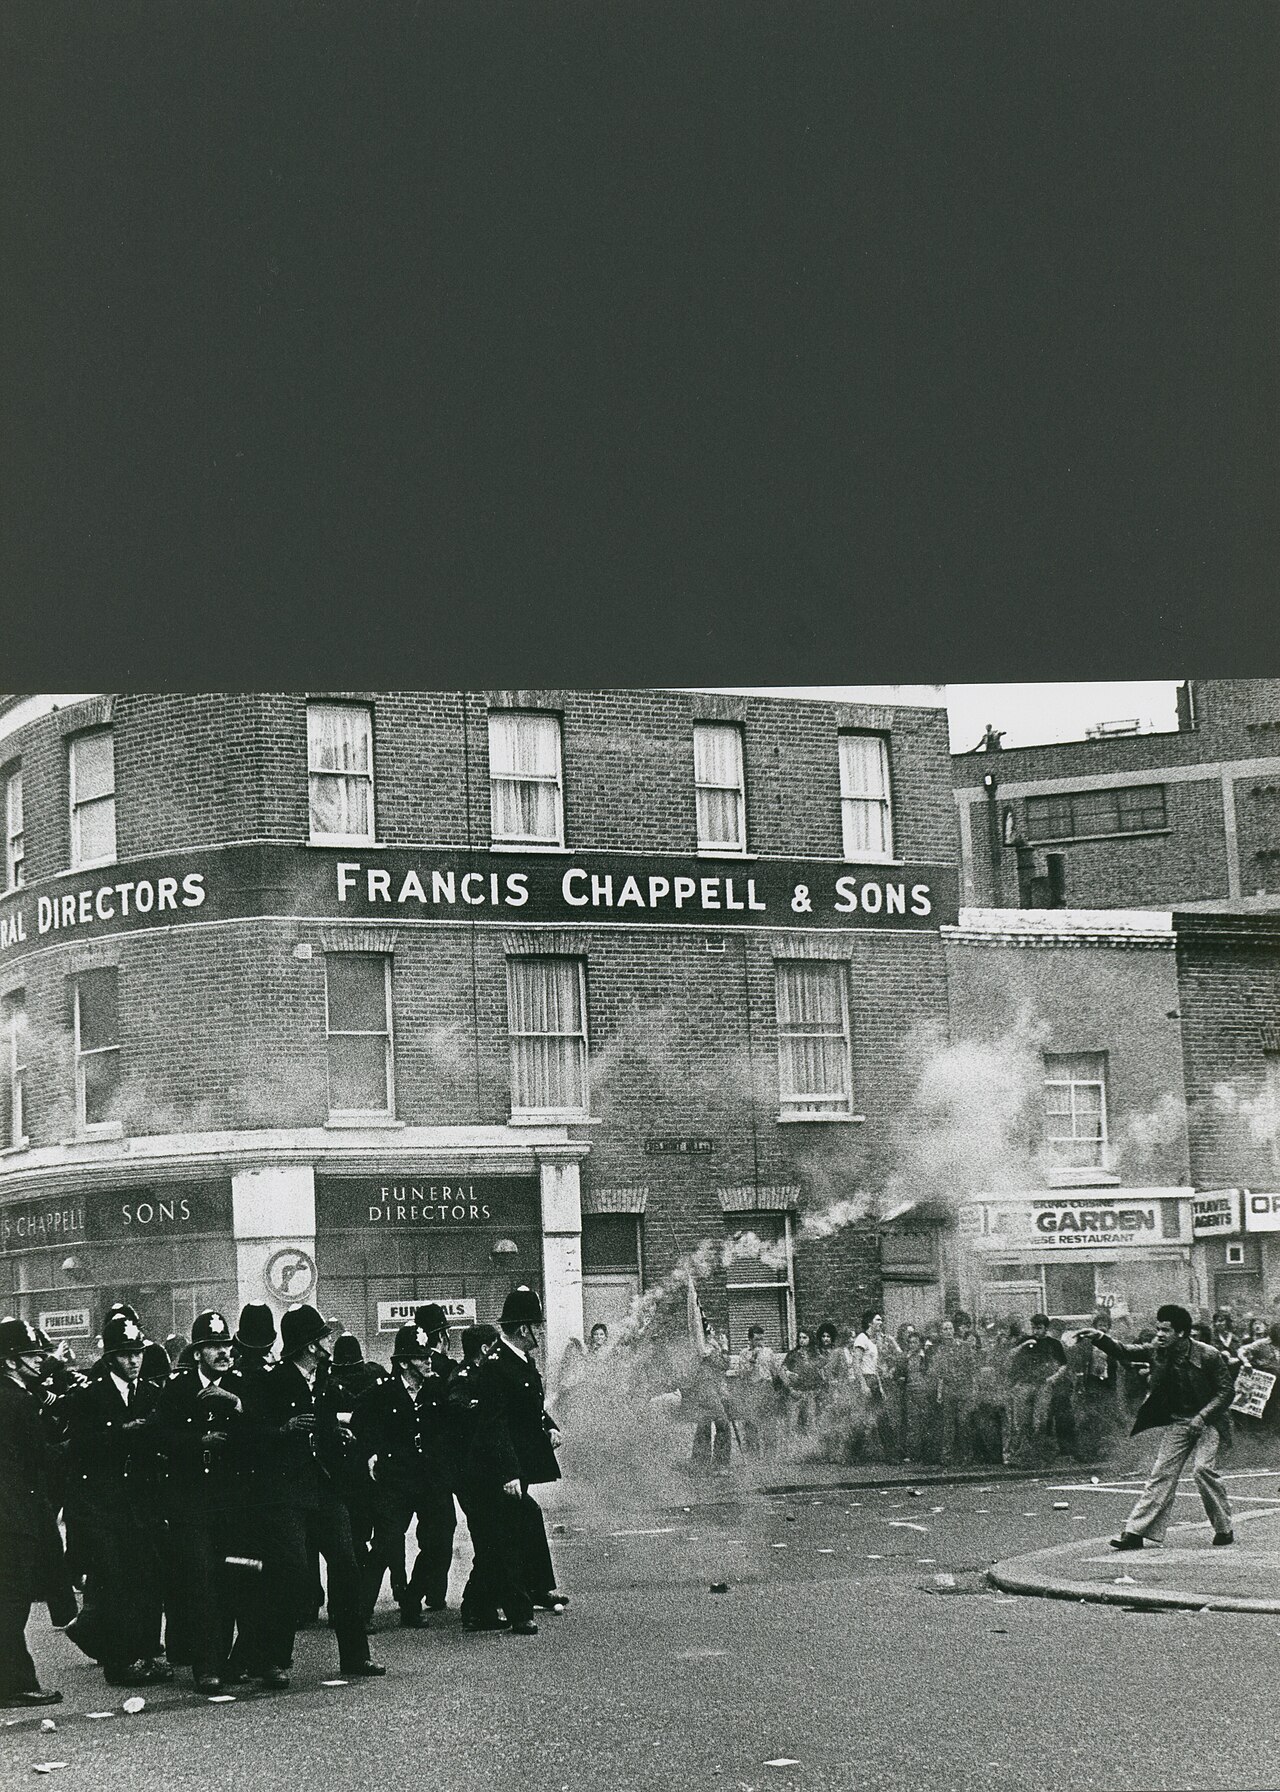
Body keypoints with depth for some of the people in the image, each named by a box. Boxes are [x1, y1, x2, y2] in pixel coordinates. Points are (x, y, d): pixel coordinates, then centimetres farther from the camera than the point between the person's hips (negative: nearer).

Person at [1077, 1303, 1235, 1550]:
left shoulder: (1209, 1356, -16)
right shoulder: (1156, 1352, -5)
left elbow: (1225, 1390, -10)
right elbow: (1124, 1352, -10)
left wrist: (1202, 1417, -20)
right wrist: (1100, 1338, -29)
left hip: (1208, 1421, -4)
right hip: (1177, 1422, 4)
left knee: (1203, 1468, -20)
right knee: (1161, 1473, -2)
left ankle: (1224, 1529, -3)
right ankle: (1135, 1532, -5)